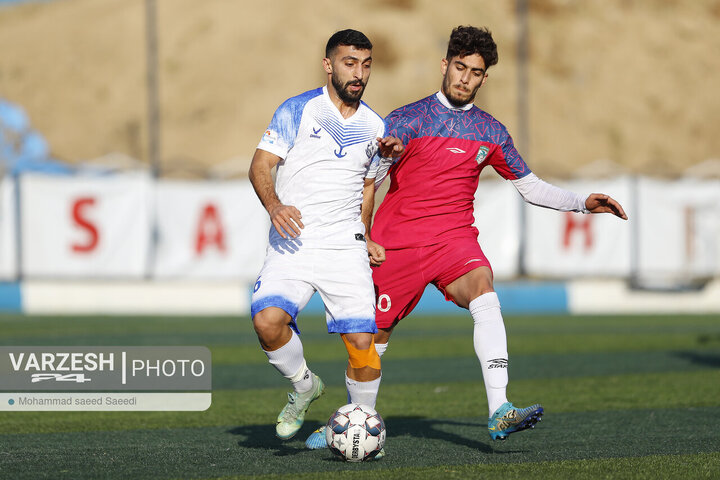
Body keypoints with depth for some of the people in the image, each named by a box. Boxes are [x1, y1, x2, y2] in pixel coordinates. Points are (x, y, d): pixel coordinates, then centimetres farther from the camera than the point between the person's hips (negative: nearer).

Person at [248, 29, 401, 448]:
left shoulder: (374, 127, 13)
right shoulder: (298, 110, 0)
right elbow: (261, 165, -4)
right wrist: (274, 205, -23)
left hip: (345, 248, 3)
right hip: (292, 245, -2)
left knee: (362, 340, -13)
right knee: (268, 320, -26)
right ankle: (304, 387, 3)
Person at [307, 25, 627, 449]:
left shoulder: (490, 132, 9)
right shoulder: (407, 121, -2)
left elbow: (530, 186, 19)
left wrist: (583, 204, 9)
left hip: (455, 239, 1)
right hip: (397, 240, -1)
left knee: (484, 295, -29)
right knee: (374, 338, 4)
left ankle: (500, 412, -40)